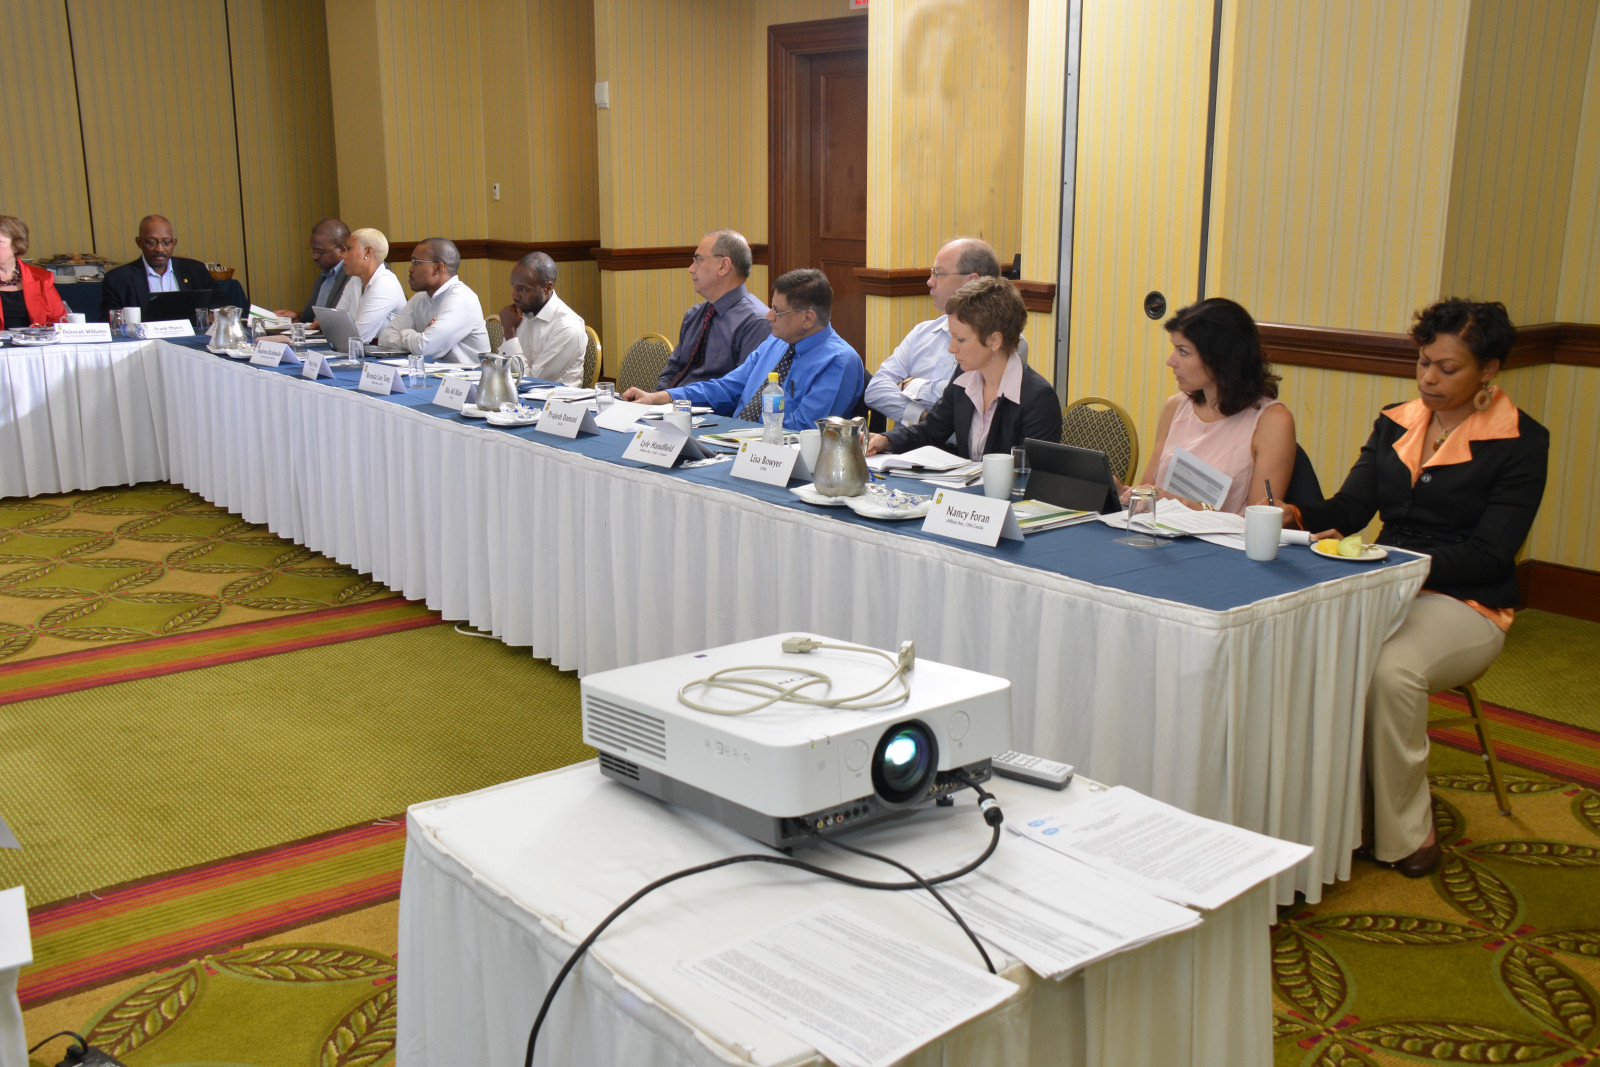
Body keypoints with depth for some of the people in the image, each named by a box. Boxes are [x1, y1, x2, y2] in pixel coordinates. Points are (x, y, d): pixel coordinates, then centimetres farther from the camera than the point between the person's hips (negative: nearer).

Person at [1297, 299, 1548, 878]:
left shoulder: (1520, 442, -4)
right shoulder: (1395, 424, 12)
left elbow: (1488, 555, -11)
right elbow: (1350, 507, 7)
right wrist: (1295, 515, -15)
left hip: (1465, 606, -4)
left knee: (1391, 668, -35)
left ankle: (1406, 833, -15)